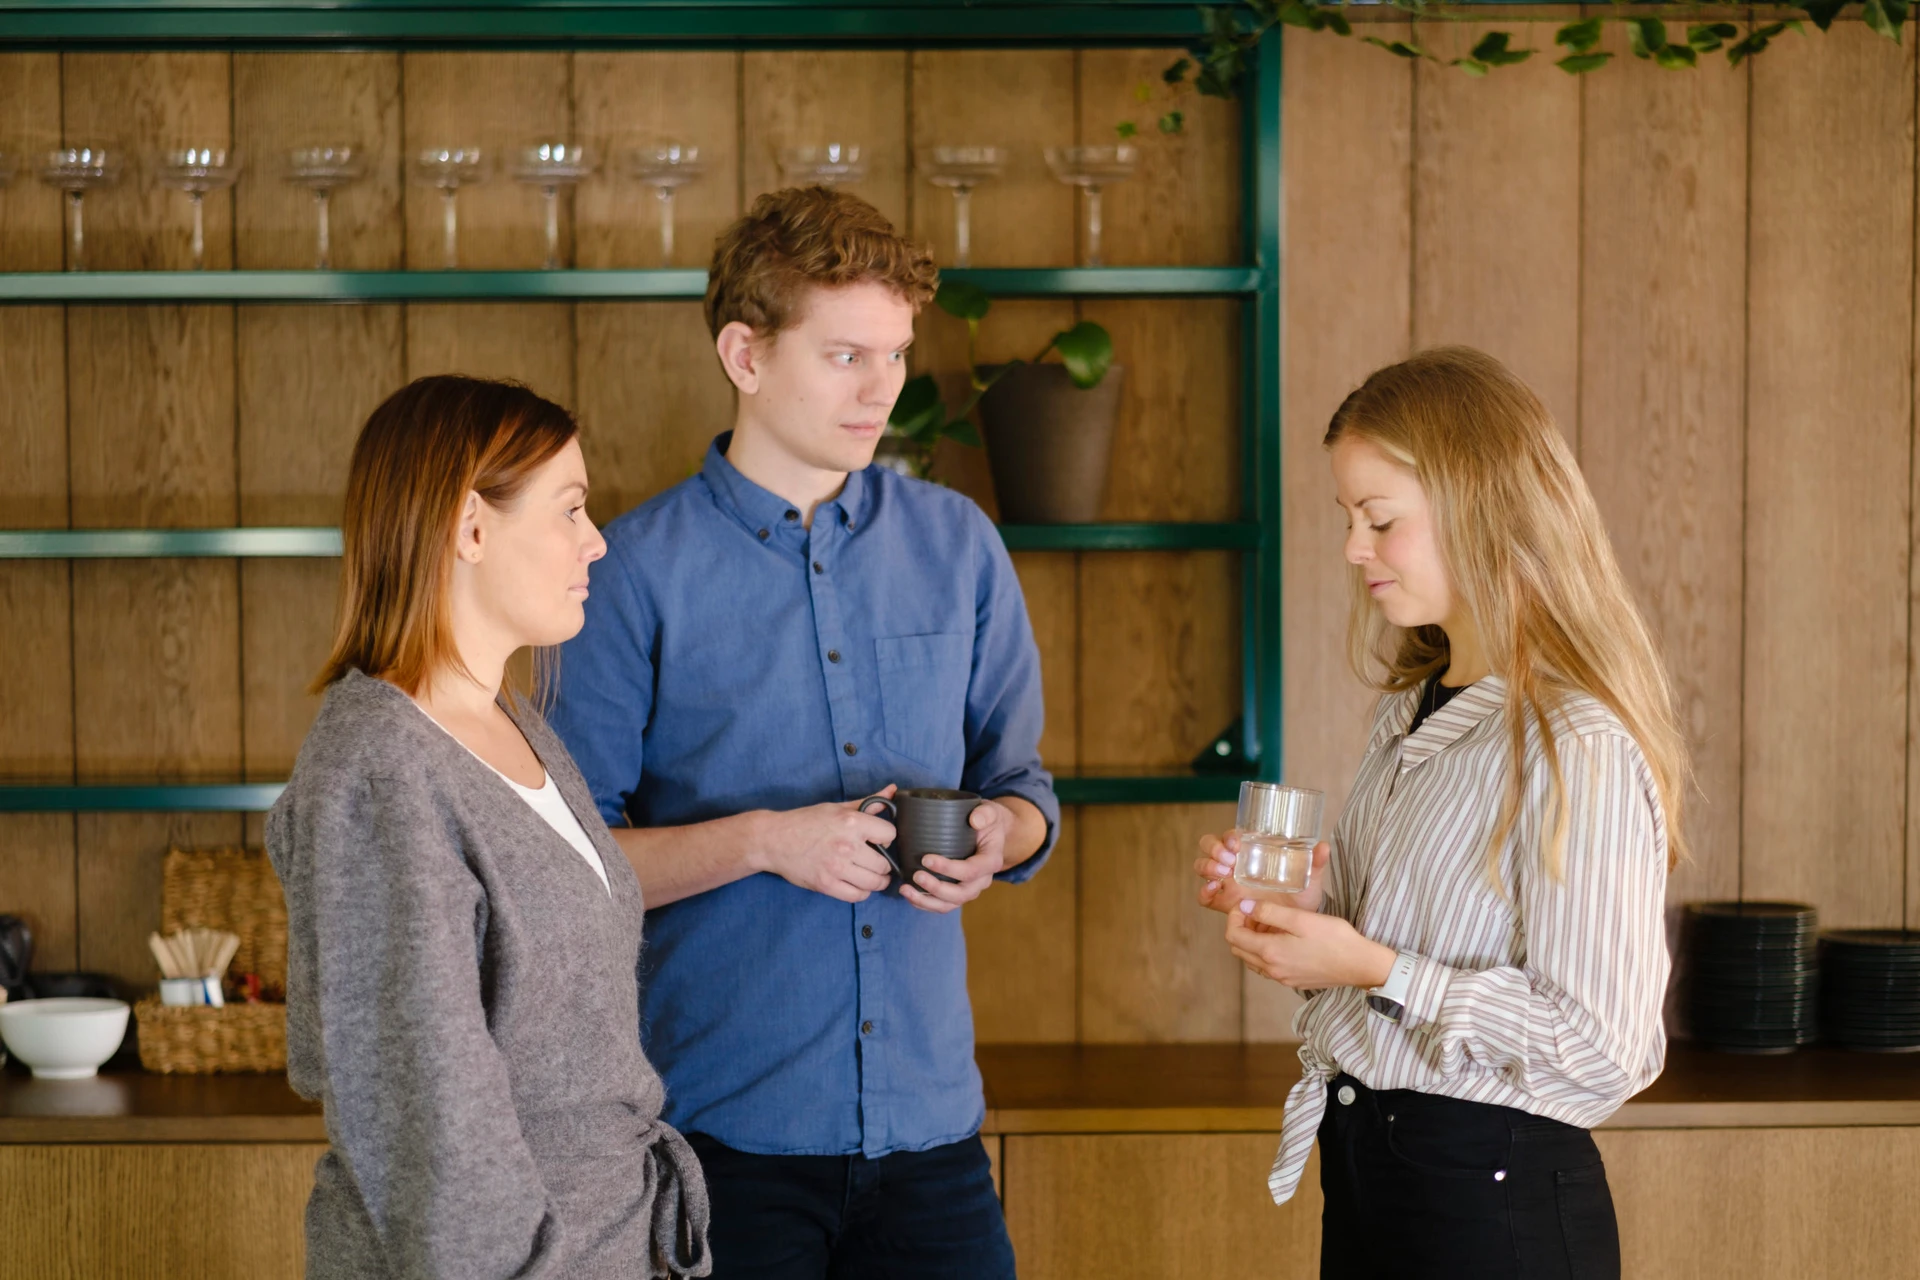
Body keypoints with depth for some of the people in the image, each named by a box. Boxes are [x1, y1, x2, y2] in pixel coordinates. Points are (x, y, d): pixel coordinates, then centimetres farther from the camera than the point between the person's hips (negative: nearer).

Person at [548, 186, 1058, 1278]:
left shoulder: (958, 546, 9)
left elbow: (1024, 782, 16)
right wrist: (763, 840, -17)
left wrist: (1001, 834, -6)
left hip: (930, 1117, 4)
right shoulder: (637, 571, -4)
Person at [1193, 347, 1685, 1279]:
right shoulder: (1408, 719, 9)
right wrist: (1309, 909, 2)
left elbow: (1597, 1049, -21)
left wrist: (1374, 967, -20)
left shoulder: (1577, 747, -18)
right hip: (1364, 1168, 8)